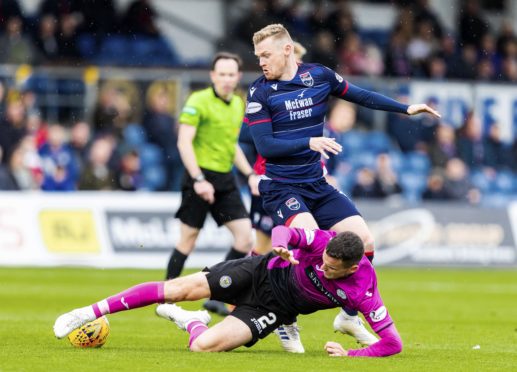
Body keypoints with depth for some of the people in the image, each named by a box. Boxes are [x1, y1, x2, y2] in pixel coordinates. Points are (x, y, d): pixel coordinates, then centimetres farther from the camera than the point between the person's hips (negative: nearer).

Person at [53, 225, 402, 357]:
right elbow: (284, 231, -14)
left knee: (203, 346, -23)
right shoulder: (327, 242, -24)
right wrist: (281, 243, -37)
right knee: (179, 288, -11)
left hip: (272, 310, -1)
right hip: (263, 272, 1)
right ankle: (89, 314, 4)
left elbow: (393, 342, -24)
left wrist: (350, 354, -32)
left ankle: (192, 322, 18)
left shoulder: (362, 291, -28)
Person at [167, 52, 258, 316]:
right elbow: (184, 142, -16)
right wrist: (198, 179, -23)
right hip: (201, 177, -7)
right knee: (188, 239, -1)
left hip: (225, 180, 7)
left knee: (244, 237, -4)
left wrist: (250, 174, 13)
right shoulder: (199, 101, -10)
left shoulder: (238, 104, 12)